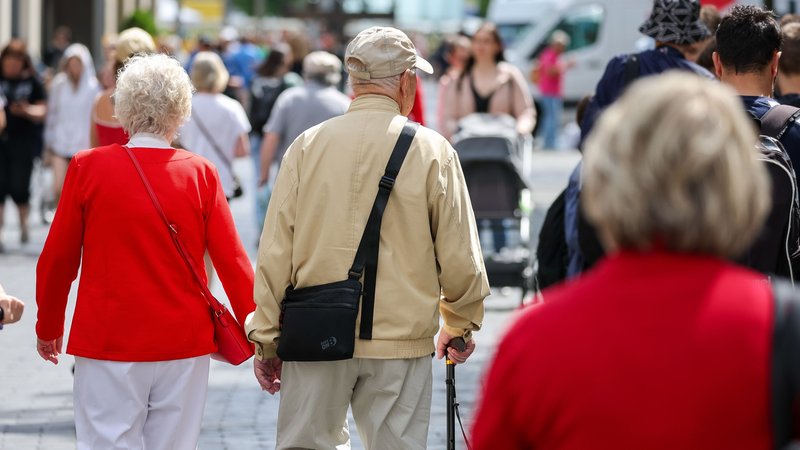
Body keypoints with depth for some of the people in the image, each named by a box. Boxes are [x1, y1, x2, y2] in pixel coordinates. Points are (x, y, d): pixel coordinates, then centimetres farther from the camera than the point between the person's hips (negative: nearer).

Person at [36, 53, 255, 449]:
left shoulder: (87, 167, -4)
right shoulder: (201, 174, -3)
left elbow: (57, 258, 2)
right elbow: (233, 262, -4)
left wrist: (48, 327, 17)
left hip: (107, 342, -1)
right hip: (184, 344, 1)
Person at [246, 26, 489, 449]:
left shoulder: (307, 146, 0)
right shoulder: (432, 151, -4)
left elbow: (275, 252, 0)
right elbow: (459, 259, -1)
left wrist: (266, 338, 8)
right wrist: (460, 327, 16)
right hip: (401, 341, -1)